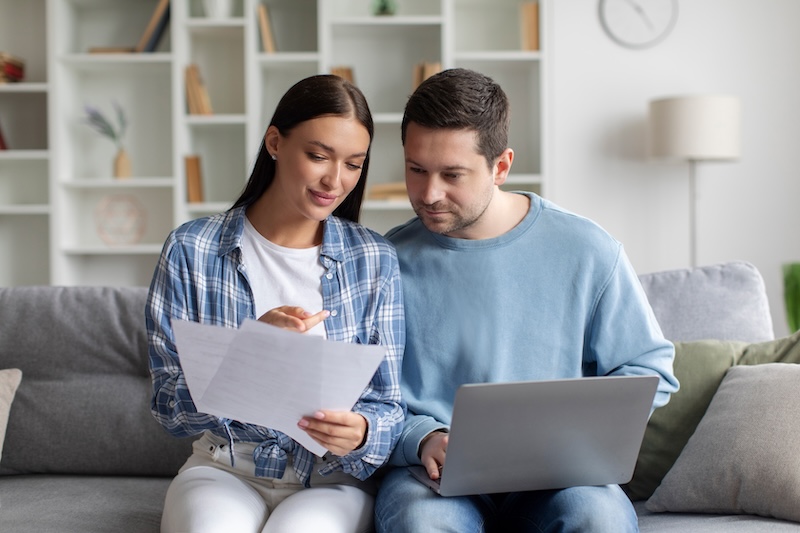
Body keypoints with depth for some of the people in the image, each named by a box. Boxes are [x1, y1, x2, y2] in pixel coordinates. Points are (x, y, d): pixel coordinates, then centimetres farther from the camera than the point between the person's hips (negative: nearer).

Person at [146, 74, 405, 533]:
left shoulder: (375, 261, 0)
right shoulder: (191, 251, -3)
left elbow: (388, 406, 0)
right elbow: (171, 409, -4)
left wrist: (361, 434, -24)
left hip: (333, 478, 0)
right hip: (224, 471, 1)